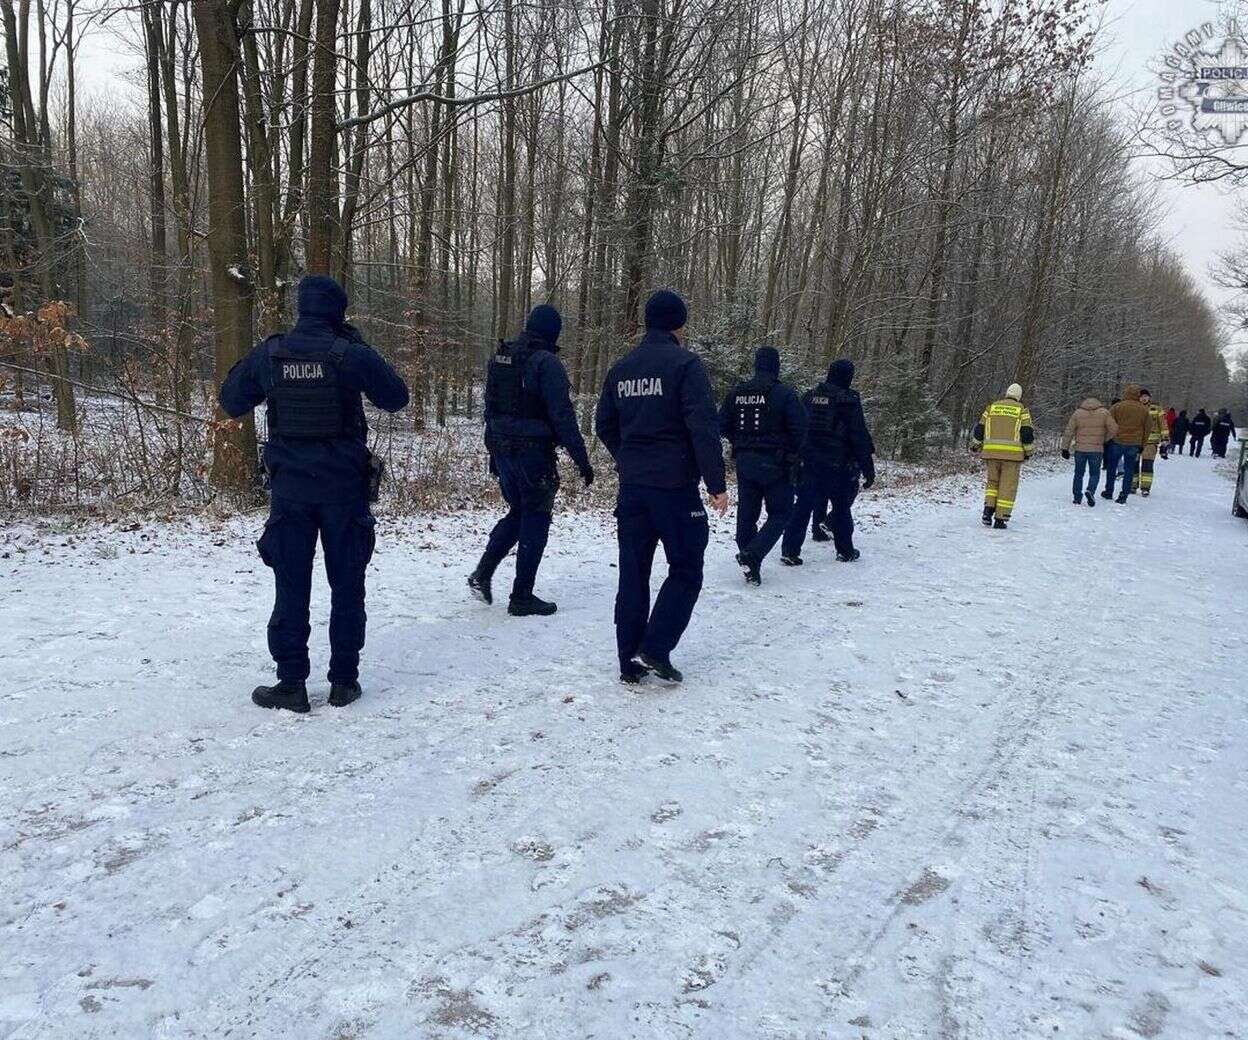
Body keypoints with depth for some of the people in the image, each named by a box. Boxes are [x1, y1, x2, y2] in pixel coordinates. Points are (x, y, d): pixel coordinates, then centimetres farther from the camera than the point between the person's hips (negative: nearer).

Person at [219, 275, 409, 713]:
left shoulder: (268, 354, 0)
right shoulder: (353, 355, -9)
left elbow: (230, 402, 12)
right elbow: (397, 397, 4)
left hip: (290, 487, 2)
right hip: (344, 486, -1)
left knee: (291, 586, 8)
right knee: (347, 584, 9)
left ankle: (291, 684, 12)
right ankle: (344, 680, 15)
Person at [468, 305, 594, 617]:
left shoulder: (500, 359, 11)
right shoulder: (546, 362, -13)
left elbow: (490, 409, 16)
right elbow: (562, 416, -17)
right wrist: (582, 460, -13)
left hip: (502, 449, 7)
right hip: (534, 451, -7)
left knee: (518, 512, 22)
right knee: (535, 520, 4)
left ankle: (483, 572, 10)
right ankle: (522, 597, 8)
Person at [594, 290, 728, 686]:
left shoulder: (621, 367, 10)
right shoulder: (684, 363, -9)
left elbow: (604, 424, 15)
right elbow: (704, 427, -16)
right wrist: (717, 483, -11)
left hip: (631, 486, 6)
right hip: (675, 486, -6)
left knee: (632, 574, 10)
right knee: (685, 570, 7)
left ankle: (630, 663, 15)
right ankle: (655, 650, -2)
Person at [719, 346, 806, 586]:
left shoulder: (736, 393, 3)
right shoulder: (784, 393, -11)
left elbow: (722, 425, 6)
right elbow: (799, 428, -13)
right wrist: (792, 453, 3)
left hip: (744, 462, 5)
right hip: (774, 464, -5)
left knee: (747, 514, 12)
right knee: (780, 513, 5)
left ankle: (750, 569, 15)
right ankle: (752, 555, -14)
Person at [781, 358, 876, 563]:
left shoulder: (808, 397, 6)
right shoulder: (849, 401, -9)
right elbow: (860, 438, -9)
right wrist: (868, 469, -3)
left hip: (808, 464, 4)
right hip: (839, 466, -4)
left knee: (803, 507, 4)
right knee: (842, 508, 13)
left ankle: (790, 551, -2)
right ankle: (845, 551, 23)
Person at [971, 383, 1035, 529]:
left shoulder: (992, 407, 9)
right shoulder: (1022, 410, 2)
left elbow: (979, 429, 10)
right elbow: (1027, 433, -2)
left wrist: (976, 446, 22)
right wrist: (1029, 451, 9)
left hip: (991, 452, 3)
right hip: (1012, 453, -2)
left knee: (992, 482, 18)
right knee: (1008, 486, 4)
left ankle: (988, 509, 0)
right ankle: (1000, 519, 2)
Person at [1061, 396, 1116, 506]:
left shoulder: (1077, 413, 0)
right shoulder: (1104, 412, -1)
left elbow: (1068, 432, 0)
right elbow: (1113, 429, -4)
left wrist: (1065, 448, 5)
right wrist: (1105, 440, 14)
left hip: (1080, 449, 1)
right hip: (1096, 449, -1)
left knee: (1079, 473, 11)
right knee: (1094, 473, 9)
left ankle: (1077, 497, 11)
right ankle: (1090, 490, -16)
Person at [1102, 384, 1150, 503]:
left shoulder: (1117, 407, -9)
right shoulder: (1144, 410, 2)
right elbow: (1146, 429, 9)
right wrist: (1142, 446, 17)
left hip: (1116, 442, -2)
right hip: (1134, 444, 2)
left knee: (1112, 467, 13)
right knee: (1129, 470, 7)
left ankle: (1109, 492, 21)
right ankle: (1123, 496, 4)